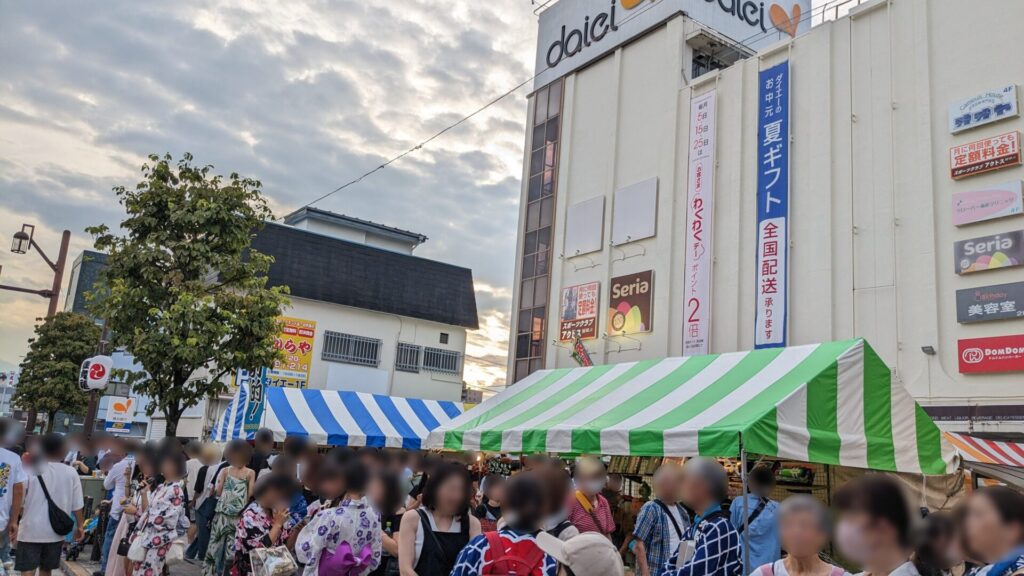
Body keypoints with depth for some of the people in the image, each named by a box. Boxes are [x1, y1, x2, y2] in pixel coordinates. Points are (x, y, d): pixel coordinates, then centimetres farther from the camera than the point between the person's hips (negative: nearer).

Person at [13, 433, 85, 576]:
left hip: (31, 530, -2)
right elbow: (77, 505, 0)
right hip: (56, 532, 2)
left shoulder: (30, 469, -5)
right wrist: (79, 526, 13)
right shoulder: (71, 472, -2)